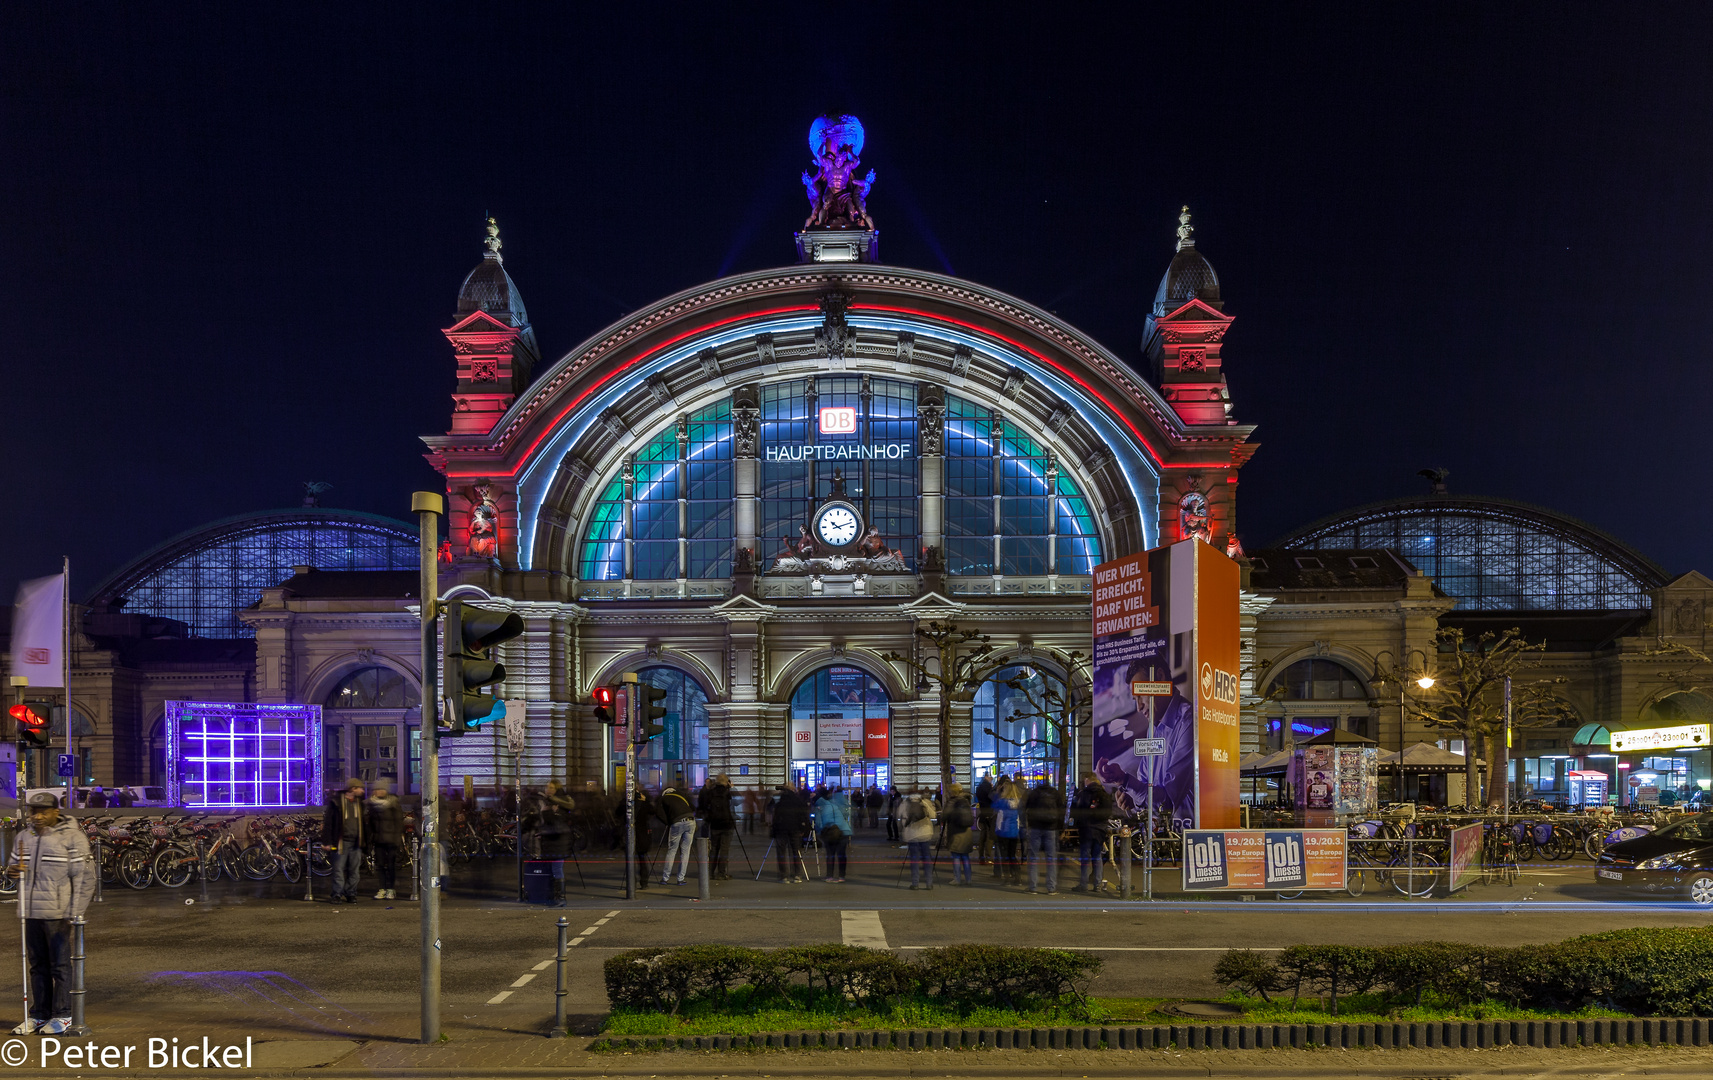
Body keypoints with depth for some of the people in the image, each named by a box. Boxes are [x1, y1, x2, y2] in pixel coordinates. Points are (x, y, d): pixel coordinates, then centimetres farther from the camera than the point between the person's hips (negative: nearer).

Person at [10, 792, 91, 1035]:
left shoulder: (72, 837, -7)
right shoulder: (24, 837, 13)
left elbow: (83, 876, -9)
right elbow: (15, 864, 24)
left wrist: (75, 913, -14)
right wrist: (15, 869, -2)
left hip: (57, 913, -6)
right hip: (30, 912, 6)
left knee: (60, 965, 0)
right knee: (38, 965, 12)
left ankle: (63, 1015, 7)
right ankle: (39, 1014, 19)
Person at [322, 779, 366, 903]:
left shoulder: (360, 802, 15)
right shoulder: (336, 802, -3)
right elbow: (327, 822, -4)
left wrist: (365, 841, 14)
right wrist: (327, 841, -9)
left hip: (356, 842, 5)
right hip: (341, 842, -5)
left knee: (354, 870, 5)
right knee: (339, 869, -5)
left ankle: (350, 894, 13)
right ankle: (337, 894, 0)